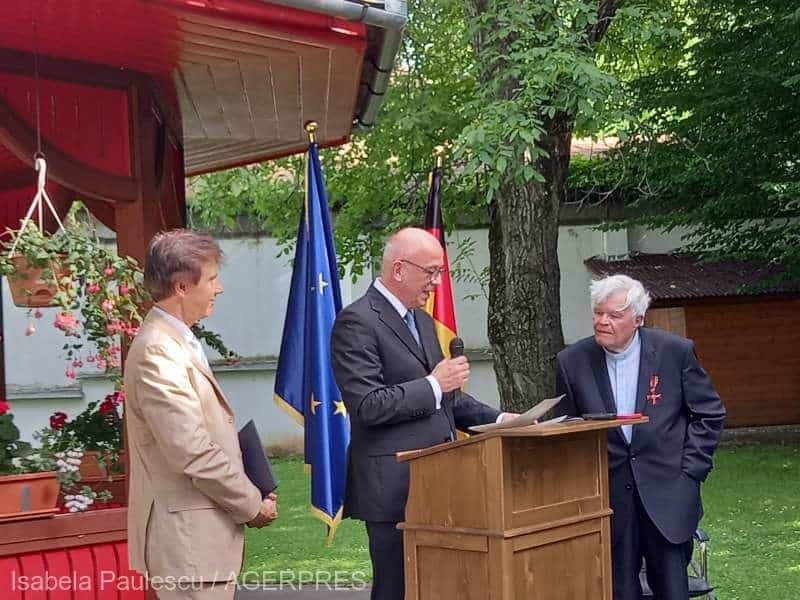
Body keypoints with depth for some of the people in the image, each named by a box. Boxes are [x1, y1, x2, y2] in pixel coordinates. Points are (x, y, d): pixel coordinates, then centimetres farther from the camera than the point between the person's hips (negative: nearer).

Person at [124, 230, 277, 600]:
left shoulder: (175, 343, 12)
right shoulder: (159, 354, -20)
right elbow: (193, 453, -23)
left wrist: (247, 496, 8)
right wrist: (252, 504, -11)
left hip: (200, 531, 10)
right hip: (189, 540, -10)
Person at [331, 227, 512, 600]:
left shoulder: (421, 319, 17)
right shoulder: (357, 322, -12)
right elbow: (367, 406, -20)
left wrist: (496, 420, 10)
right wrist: (433, 384, -15)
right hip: (393, 486, -9)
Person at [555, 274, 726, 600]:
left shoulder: (676, 351, -3)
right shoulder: (572, 361, 0)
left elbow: (710, 413, 5)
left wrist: (690, 471, -2)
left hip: (667, 492, -1)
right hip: (608, 496, 1)